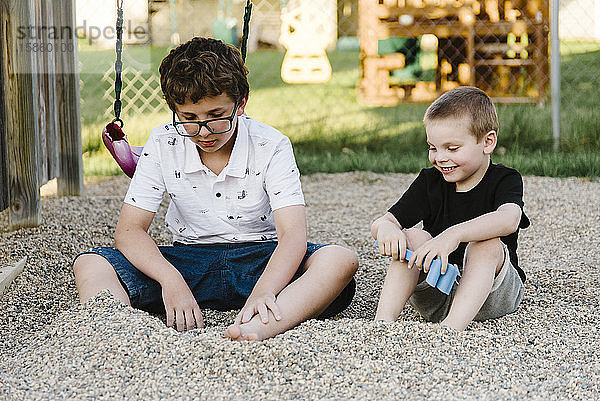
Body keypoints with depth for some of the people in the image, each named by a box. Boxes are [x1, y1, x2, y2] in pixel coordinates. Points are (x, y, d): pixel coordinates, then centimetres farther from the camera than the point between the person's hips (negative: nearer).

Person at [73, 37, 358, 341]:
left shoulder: (271, 147, -11)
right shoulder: (163, 145, -6)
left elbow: (293, 236, -22)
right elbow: (129, 230, -9)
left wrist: (262, 292, -43)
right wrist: (171, 280, -30)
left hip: (258, 259, -1)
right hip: (188, 258, 2)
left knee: (341, 261, -31)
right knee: (89, 263, -20)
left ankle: (253, 330, -57)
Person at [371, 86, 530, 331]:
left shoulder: (506, 180, -7)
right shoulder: (429, 182, 5)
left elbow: (509, 220, -32)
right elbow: (378, 224, -2)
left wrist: (454, 234, -48)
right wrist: (386, 228, -29)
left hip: (491, 294, -3)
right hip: (434, 298, 3)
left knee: (487, 244, -30)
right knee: (414, 236, -20)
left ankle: (451, 327, -50)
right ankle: (383, 320, -37)